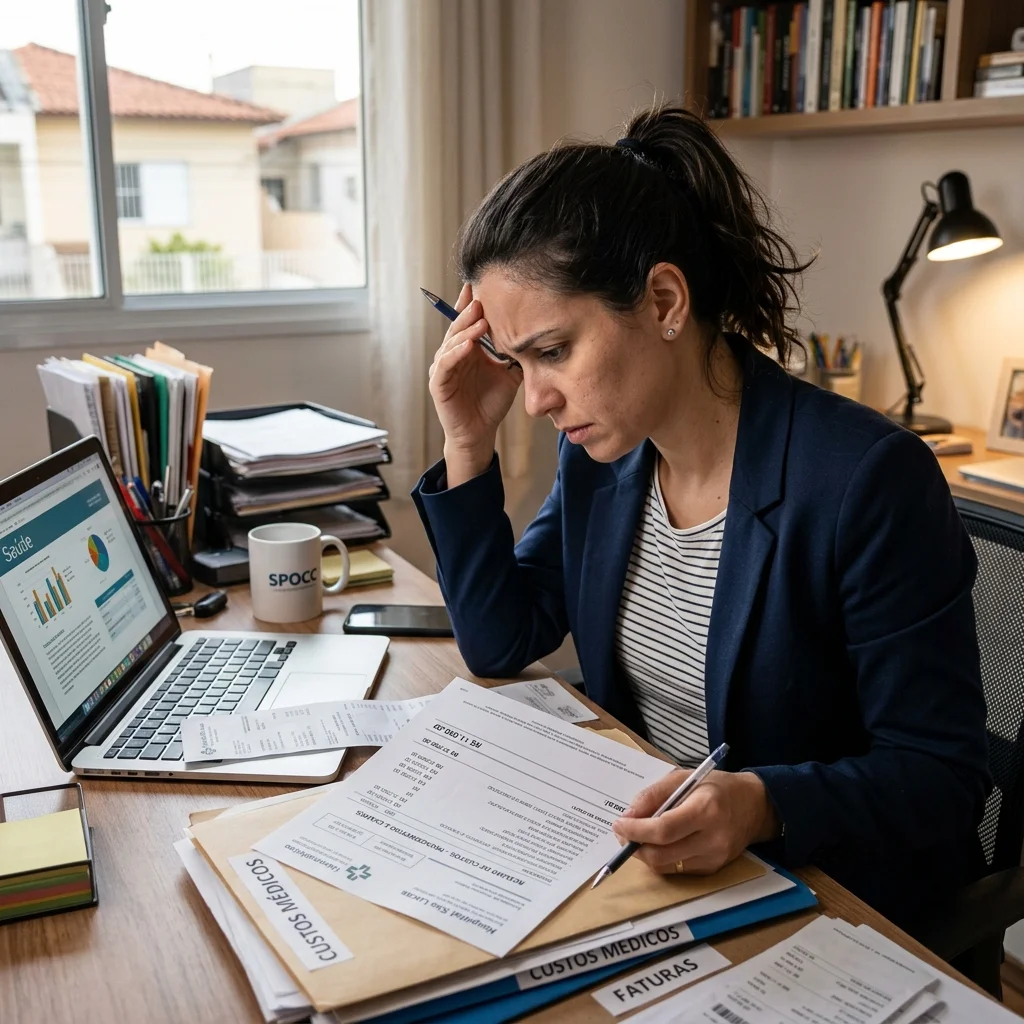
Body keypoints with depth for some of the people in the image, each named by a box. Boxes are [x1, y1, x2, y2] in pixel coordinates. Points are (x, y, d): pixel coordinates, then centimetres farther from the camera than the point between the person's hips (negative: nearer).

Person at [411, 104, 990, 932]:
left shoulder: (868, 481, -24)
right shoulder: (602, 452, -3)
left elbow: (941, 778, -17)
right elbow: (501, 644, 4)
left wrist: (764, 805, -36)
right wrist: (469, 446, -7)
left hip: (825, 895, -5)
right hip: (639, 856, 6)